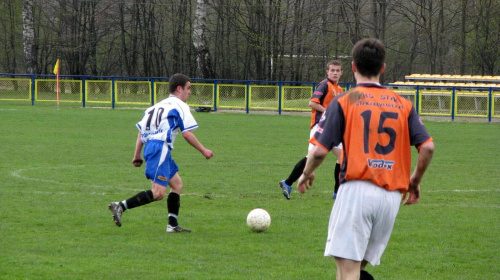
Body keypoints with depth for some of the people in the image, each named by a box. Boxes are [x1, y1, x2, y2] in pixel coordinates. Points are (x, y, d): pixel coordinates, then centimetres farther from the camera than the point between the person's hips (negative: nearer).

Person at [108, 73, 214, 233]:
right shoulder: (179, 106, -1)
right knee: (158, 193, -14)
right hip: (160, 147, -10)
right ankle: (120, 206, -21)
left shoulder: (158, 105, 24)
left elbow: (141, 131, 20)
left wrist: (137, 155, 21)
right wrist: (203, 151, 3)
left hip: (150, 146, 10)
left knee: (177, 184, 16)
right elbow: (187, 134, -8)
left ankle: (172, 225, 10)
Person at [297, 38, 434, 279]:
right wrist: (415, 180, 19)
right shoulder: (402, 104, 12)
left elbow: (320, 150, -4)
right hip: (392, 196, 4)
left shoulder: (344, 101, 1)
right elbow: (427, 147, 3)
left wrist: (306, 174, 16)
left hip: (356, 189, -4)